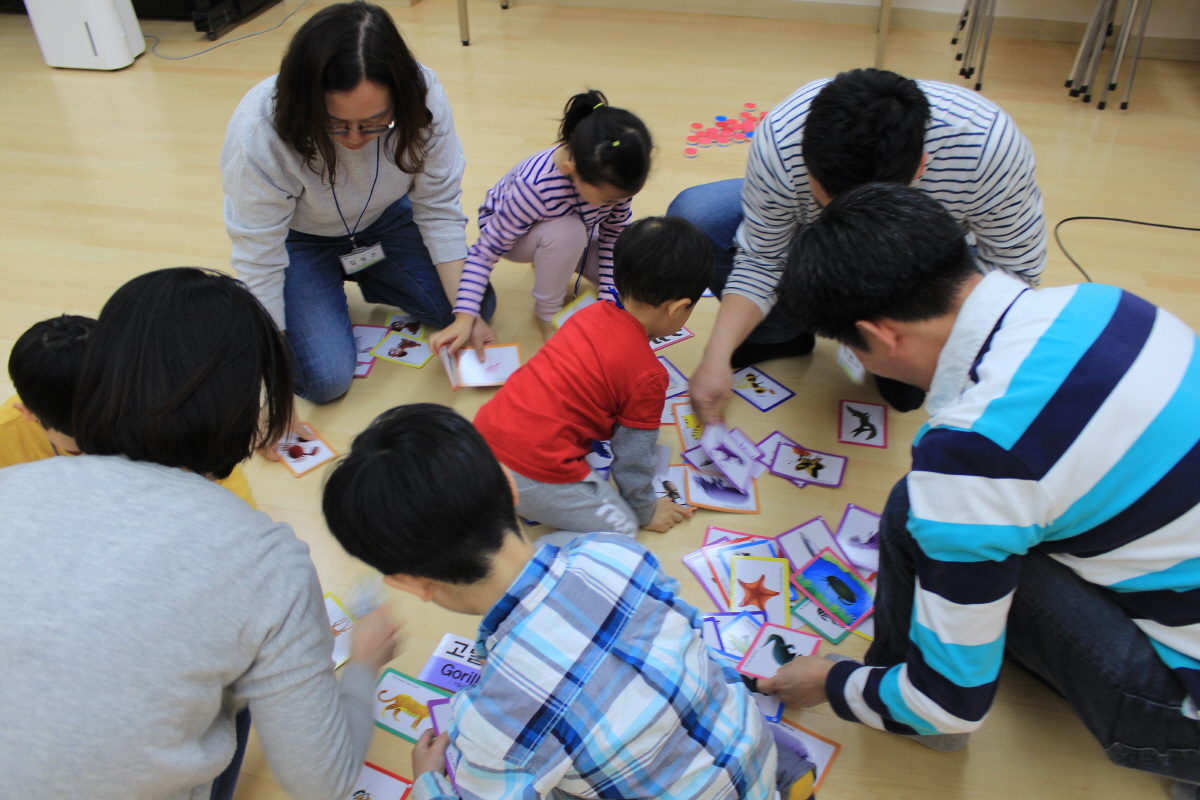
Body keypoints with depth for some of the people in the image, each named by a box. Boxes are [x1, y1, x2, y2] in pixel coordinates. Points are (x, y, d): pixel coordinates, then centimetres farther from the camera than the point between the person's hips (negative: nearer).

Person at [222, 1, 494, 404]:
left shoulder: (423, 98, -29)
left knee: (478, 308, -6)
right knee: (326, 380, -16)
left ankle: (367, 277, 17)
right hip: (298, 240, -3)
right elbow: (257, 260, -28)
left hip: (385, 219, 3)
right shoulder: (259, 134, -36)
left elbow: (439, 208, -17)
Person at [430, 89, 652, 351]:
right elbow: (486, 250, -34)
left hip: (573, 234, 5)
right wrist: (465, 317, -39)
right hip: (510, 231, -5)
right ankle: (547, 312, -12)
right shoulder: (535, 186, -41)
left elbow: (615, 232, -11)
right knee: (567, 231, -40)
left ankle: (549, 261, 13)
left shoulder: (612, 176, -28)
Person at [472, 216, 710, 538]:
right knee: (621, 526, 9)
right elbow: (634, 455, -2)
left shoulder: (592, 312, 7)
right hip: (532, 473, -7)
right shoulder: (648, 375, -13)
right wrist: (645, 510, 18)